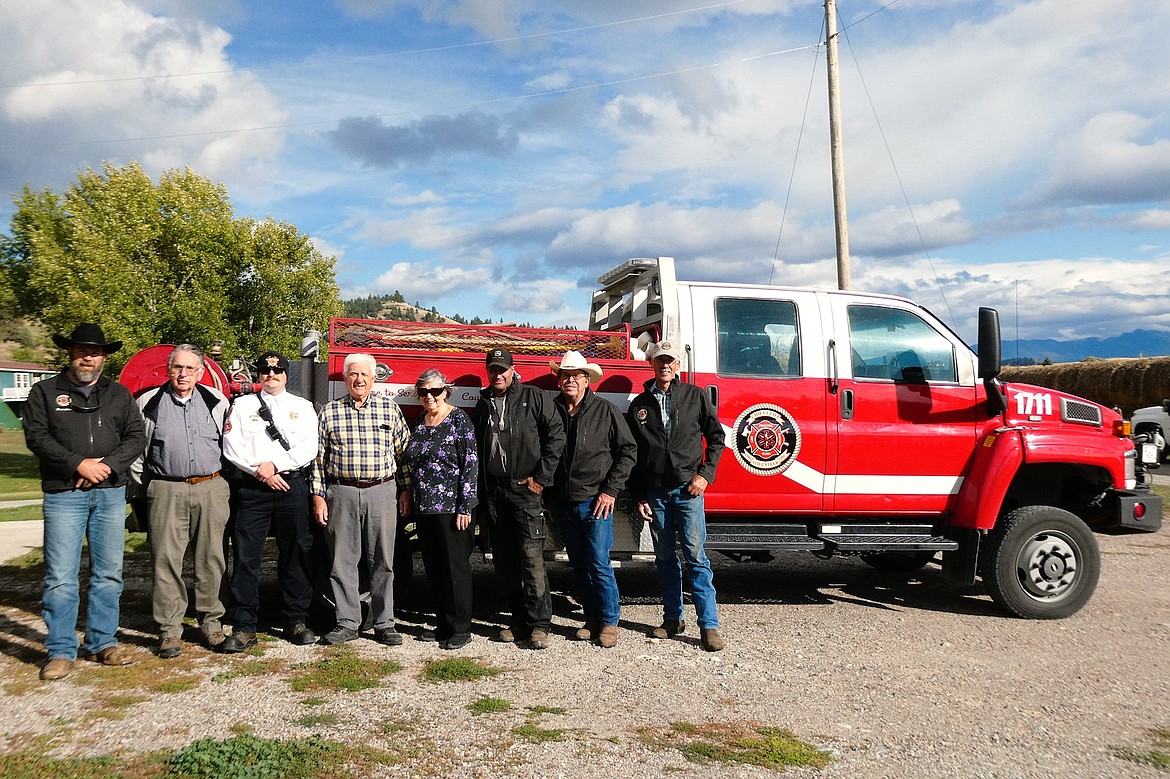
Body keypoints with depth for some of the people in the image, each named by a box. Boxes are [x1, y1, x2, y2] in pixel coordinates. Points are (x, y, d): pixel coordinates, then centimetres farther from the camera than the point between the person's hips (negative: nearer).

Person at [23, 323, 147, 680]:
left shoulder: (119, 394, 13)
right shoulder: (45, 392, 7)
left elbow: (136, 437, 6)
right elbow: (36, 436, -4)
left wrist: (107, 466, -10)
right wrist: (79, 464, -14)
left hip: (111, 494, 3)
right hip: (63, 494, -2)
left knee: (109, 574, 6)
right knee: (60, 577, -4)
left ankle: (103, 643, 16)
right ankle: (61, 651, 4)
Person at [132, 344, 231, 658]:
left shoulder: (217, 402, 9)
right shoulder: (149, 403, 4)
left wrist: (221, 480, 13)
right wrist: (145, 484, 8)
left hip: (211, 490, 1)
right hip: (166, 491, -1)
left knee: (211, 559, 5)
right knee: (166, 560, -1)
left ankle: (211, 622, 17)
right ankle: (169, 630, 7)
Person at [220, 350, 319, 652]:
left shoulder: (303, 407, 11)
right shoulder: (242, 405, 11)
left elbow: (309, 448, -1)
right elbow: (232, 447, 1)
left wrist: (275, 464, -11)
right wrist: (260, 472, -9)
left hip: (292, 486, 0)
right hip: (252, 488, 0)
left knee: (295, 556, 4)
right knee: (245, 557, -3)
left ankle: (296, 621, 14)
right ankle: (243, 627, 3)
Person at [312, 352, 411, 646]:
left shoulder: (389, 407, 5)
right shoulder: (329, 412, 6)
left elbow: (403, 451, 7)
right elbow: (318, 457, 6)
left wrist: (406, 490, 3)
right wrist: (318, 496, 1)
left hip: (382, 492, 0)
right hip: (341, 493, 1)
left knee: (382, 561, 4)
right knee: (342, 560, 4)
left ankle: (384, 623, 13)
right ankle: (347, 623, 15)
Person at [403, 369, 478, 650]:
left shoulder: (458, 420, -8)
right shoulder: (418, 423, 11)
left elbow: (471, 465, -12)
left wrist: (465, 507, -16)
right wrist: (412, 504, 15)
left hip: (451, 507, -6)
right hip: (424, 508, 7)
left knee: (456, 567, 0)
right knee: (433, 569, 11)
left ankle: (461, 629, 9)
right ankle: (443, 624, 23)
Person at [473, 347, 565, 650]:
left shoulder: (533, 397, 1)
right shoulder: (483, 404, 17)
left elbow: (556, 435, -5)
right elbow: (476, 451, 19)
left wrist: (541, 477, -10)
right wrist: (481, 497, 14)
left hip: (525, 490, -6)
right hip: (494, 493, 6)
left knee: (532, 557, -10)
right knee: (504, 561, 8)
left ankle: (539, 624, -4)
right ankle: (519, 621, 18)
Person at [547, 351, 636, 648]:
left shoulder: (605, 410, -3)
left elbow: (628, 450, -2)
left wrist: (610, 490, -8)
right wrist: (549, 496, 5)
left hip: (596, 501, -4)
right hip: (564, 504, 4)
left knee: (599, 564, -5)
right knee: (579, 566, 11)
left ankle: (609, 623, 9)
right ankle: (592, 620, 23)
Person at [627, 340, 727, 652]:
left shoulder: (695, 396, 5)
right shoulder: (639, 405, 10)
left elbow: (716, 437, 7)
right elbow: (632, 454, 12)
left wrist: (705, 474, -5)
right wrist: (638, 496, 8)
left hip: (687, 488, -3)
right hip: (655, 492, 3)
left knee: (695, 554, -8)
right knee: (665, 557, 9)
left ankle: (709, 625, -5)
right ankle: (673, 619, 19)